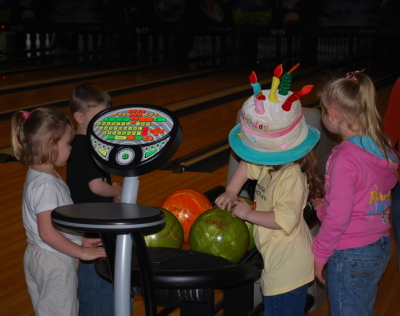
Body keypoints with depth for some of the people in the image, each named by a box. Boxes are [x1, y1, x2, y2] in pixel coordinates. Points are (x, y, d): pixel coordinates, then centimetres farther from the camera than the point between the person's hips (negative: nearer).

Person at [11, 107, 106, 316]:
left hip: (37, 255, 10)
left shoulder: (38, 175, 5)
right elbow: (47, 233, -28)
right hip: (55, 262, -10)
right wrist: (81, 252, -21)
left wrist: (80, 241, 12)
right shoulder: (46, 185, -25)